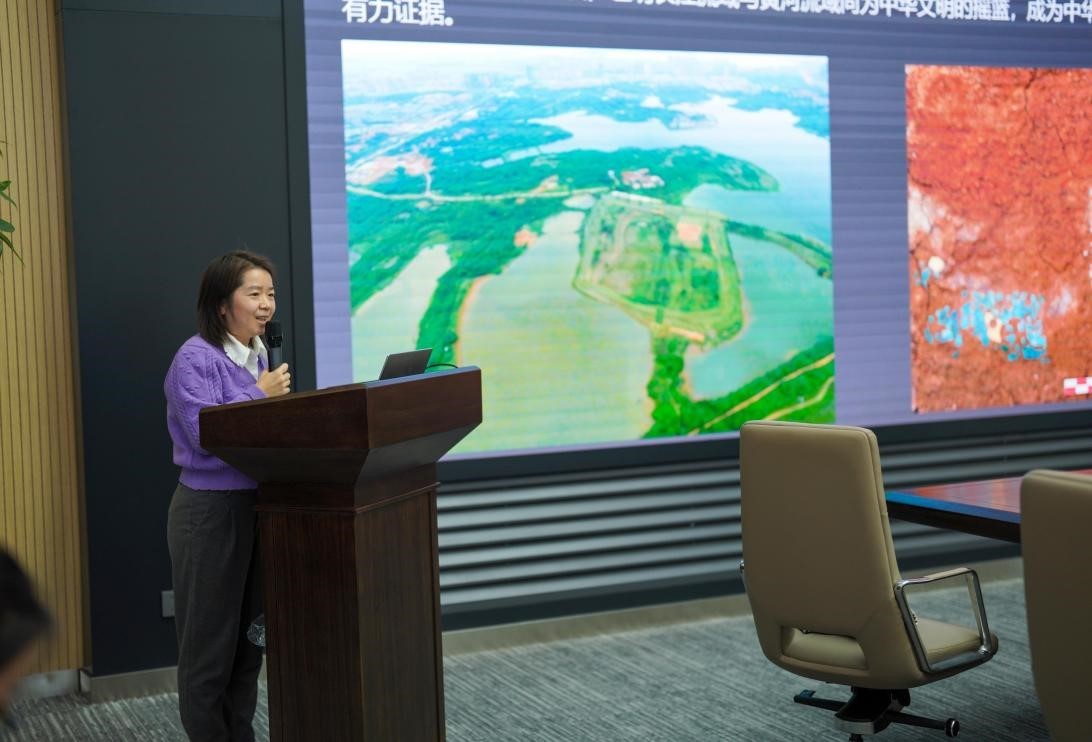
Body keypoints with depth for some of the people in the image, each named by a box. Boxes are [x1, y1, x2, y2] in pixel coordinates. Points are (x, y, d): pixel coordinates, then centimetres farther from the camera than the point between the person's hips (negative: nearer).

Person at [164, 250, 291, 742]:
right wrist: (260, 395, -15)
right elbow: (204, 434, -21)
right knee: (211, 644, 3)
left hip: (257, 504, 8)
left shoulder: (259, 356, 11)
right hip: (210, 510, -8)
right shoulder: (195, 359, -13)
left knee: (250, 639, 15)